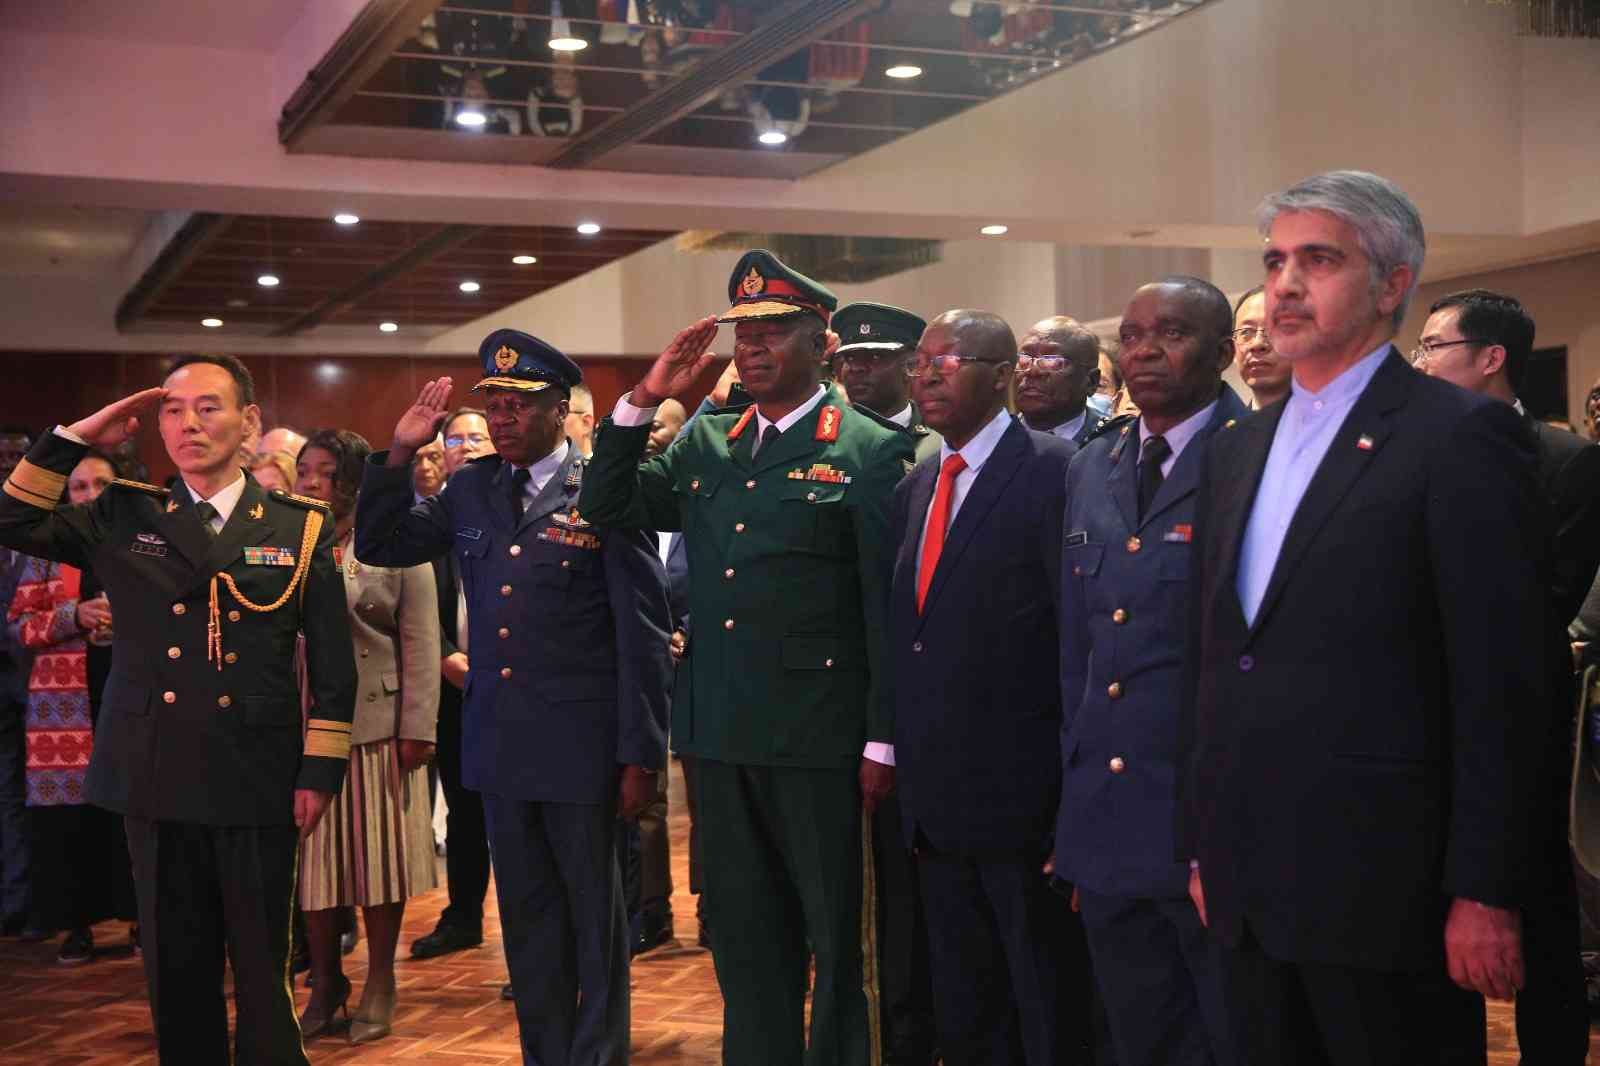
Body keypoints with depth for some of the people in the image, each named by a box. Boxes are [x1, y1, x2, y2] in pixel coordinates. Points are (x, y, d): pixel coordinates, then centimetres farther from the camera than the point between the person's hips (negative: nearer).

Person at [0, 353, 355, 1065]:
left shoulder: (300, 527, 3)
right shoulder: (124, 518, 9)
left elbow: (333, 663, 1)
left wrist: (320, 772, -4)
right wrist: (76, 439, -1)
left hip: (257, 785, -2)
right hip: (155, 782, 2)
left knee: (262, 966, 6)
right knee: (175, 968, 11)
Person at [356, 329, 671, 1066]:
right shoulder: (471, 490, 7)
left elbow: (641, 635, -9)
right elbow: (378, 546, 12)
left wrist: (640, 755, -10)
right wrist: (400, 455, -1)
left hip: (581, 747, -5)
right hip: (498, 744, 5)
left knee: (594, 918, 9)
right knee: (527, 917, 16)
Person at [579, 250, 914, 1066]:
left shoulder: (869, 451, -5)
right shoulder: (703, 444, 11)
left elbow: (888, 605, -8)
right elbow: (607, 509, 10)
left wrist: (882, 741, -11)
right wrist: (644, 400, 0)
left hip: (815, 737, -5)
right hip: (719, 733, 5)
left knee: (835, 937, 9)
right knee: (743, 938, 15)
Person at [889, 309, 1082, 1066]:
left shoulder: (1054, 473, -10)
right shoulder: (914, 487, 14)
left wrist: (1078, 786, -16)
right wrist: (892, 749, 9)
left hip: (1023, 797, -7)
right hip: (934, 797, 7)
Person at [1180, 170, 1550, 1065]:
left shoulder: (1461, 436, -7)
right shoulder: (1236, 451, 14)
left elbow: (1503, 690, -12)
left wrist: (1485, 895, -14)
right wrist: (1202, 848, 14)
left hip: (1385, 891, -6)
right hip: (1247, 886, 6)